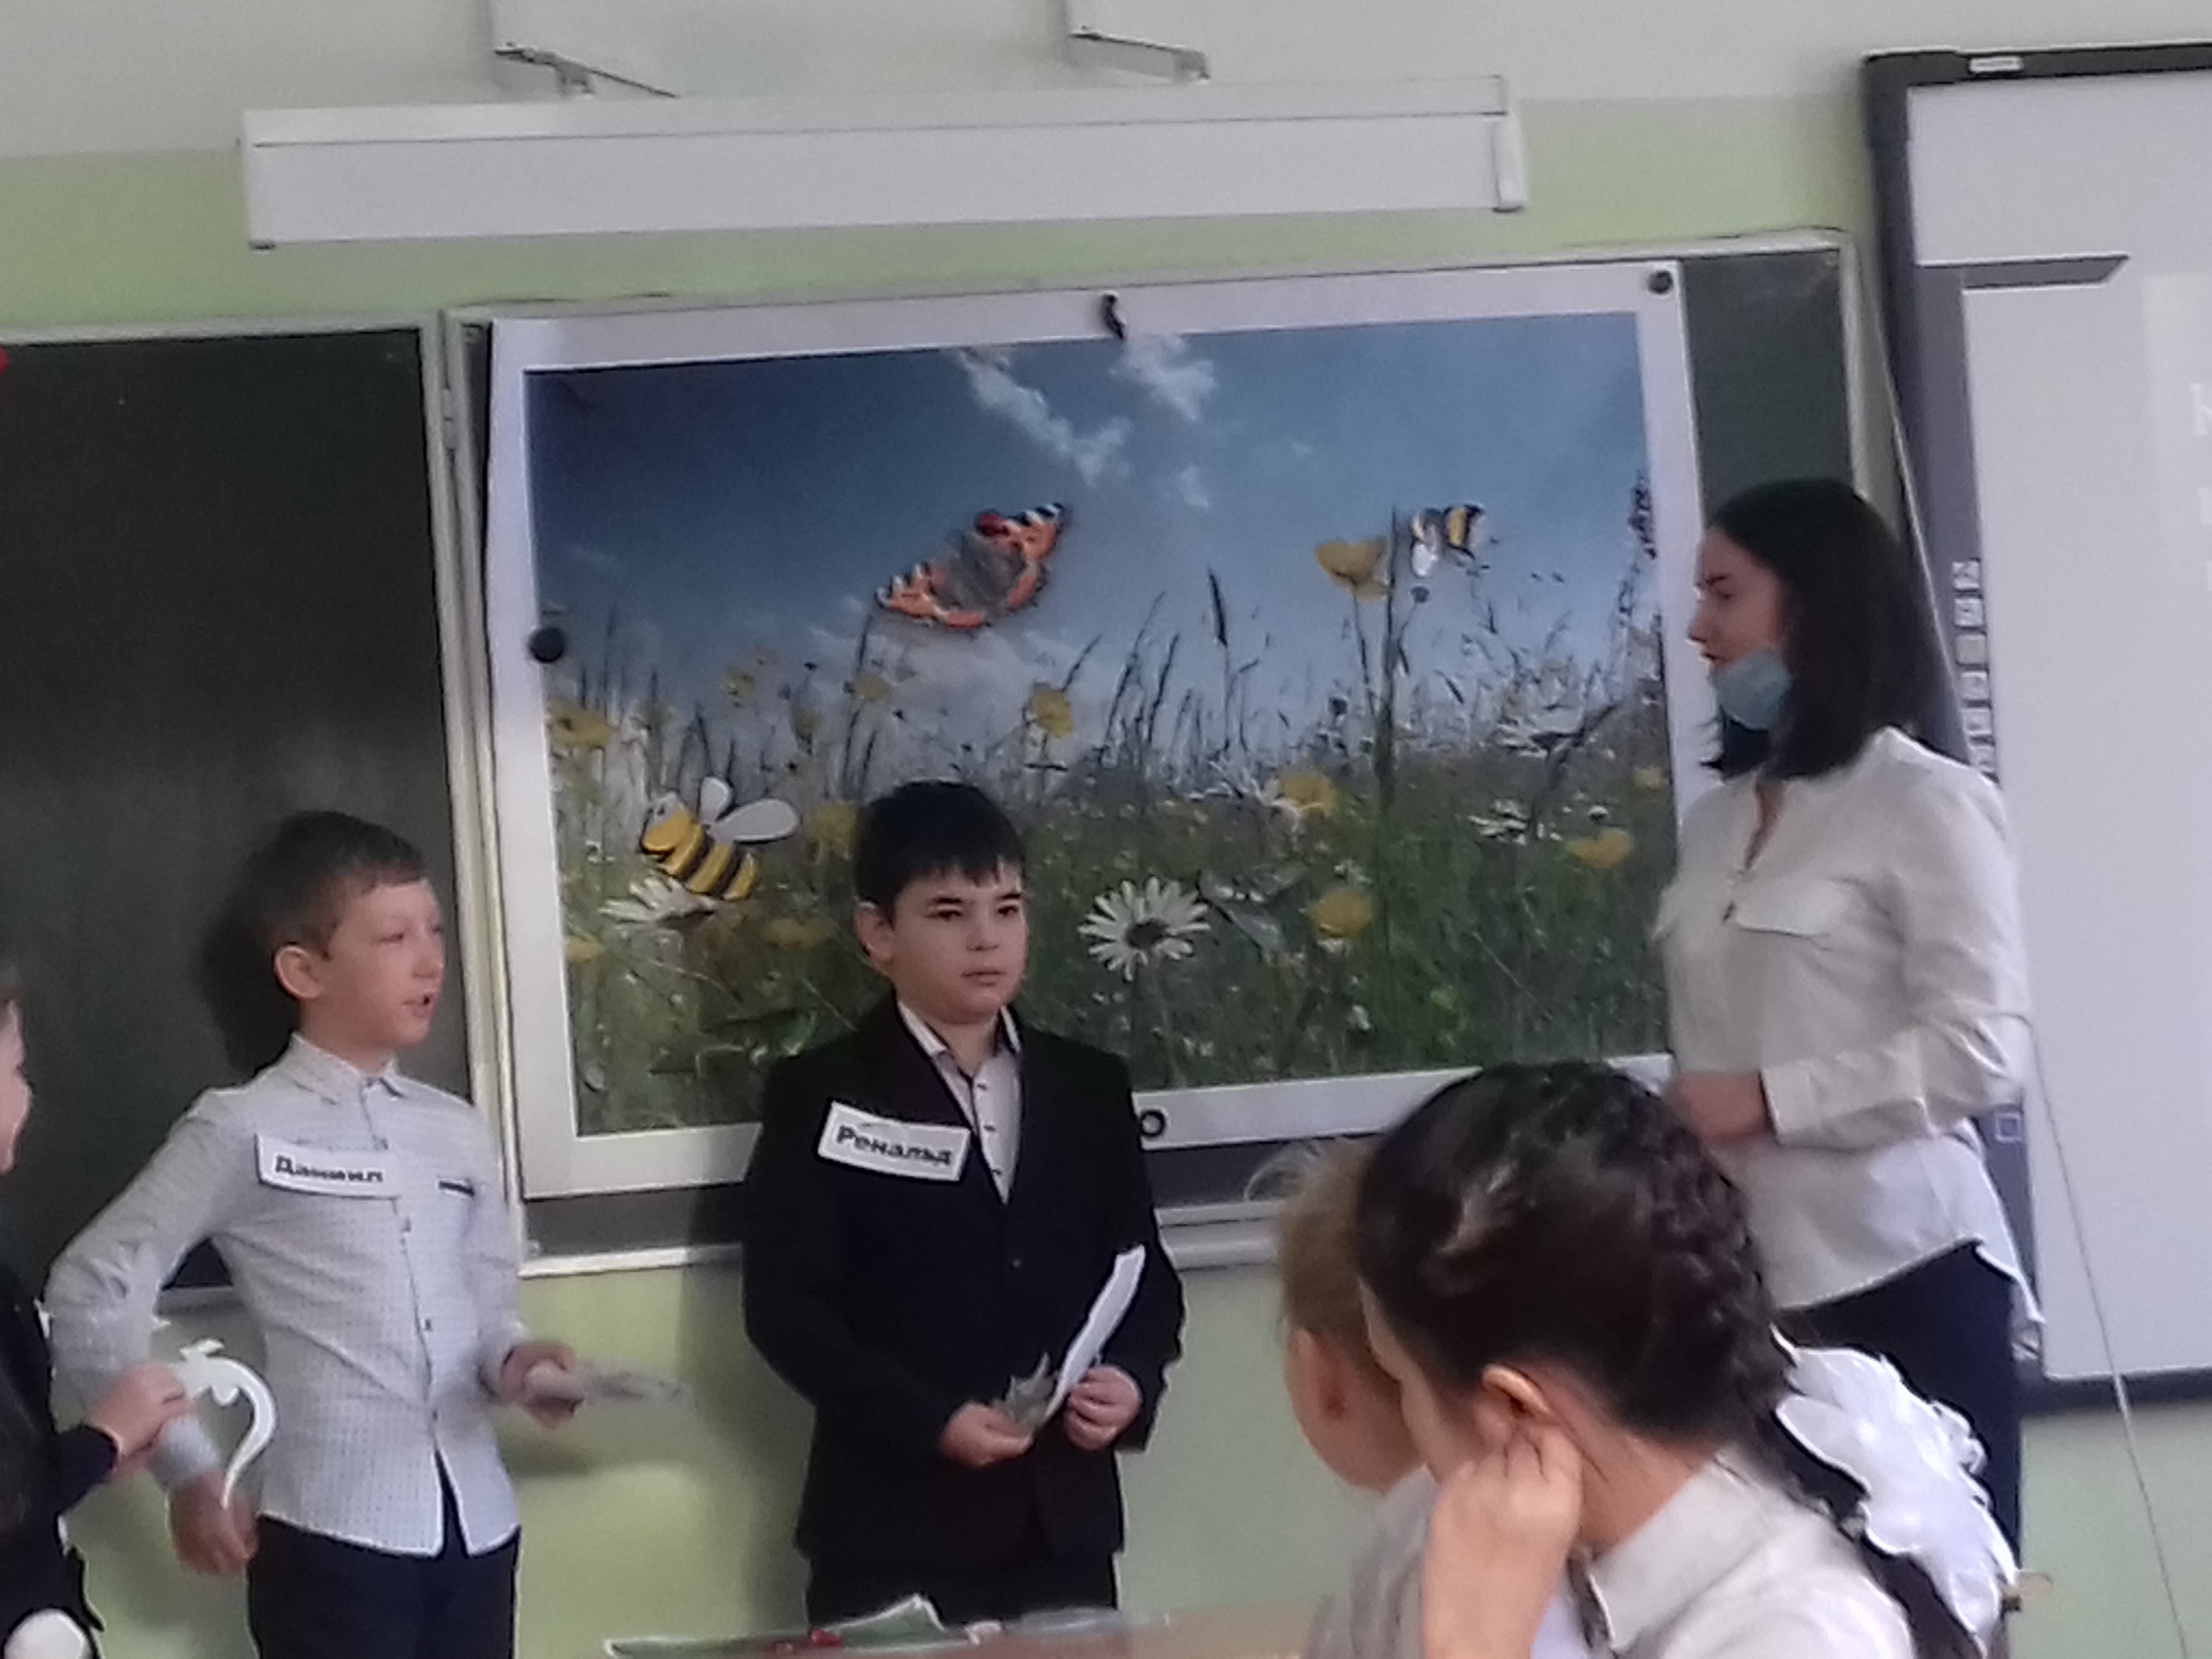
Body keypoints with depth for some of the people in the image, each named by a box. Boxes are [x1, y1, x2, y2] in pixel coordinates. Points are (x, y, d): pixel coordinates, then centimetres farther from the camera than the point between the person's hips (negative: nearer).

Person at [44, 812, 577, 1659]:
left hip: (475, 1525, 6)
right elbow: (90, 1291, -4)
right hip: (334, 1534, -5)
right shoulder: (243, 1131, -6)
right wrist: (189, 1469, -3)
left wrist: (510, 1361, -4)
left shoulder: (457, 1131, 11)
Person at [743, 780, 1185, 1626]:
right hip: (893, 1530, -3)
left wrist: (1134, 1381, -8)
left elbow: (1145, 1277, 14)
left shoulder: (1090, 1088, 11)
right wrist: (930, 1421, -17)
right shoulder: (820, 1098, -1)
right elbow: (784, 1305, -7)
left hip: (1063, 1520, 4)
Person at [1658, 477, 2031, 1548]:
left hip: (1902, 1271, -5)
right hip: (1751, 1280, 5)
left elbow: (1982, 1053, -11)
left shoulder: (1925, 803, -3)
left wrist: (1768, 1099, -12)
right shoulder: (1717, 820, 14)